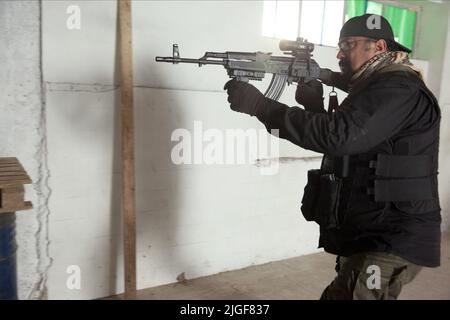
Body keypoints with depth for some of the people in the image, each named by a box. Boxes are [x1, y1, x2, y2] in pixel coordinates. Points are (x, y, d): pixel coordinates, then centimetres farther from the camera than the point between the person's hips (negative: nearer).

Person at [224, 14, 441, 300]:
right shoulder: (375, 88, 16)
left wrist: (259, 105, -28)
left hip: (391, 241, -10)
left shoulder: (398, 89, -16)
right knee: (338, 295, 20)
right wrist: (314, 104, -2)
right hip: (365, 235, 10)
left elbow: (338, 135, -30)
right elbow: (341, 143, 15)